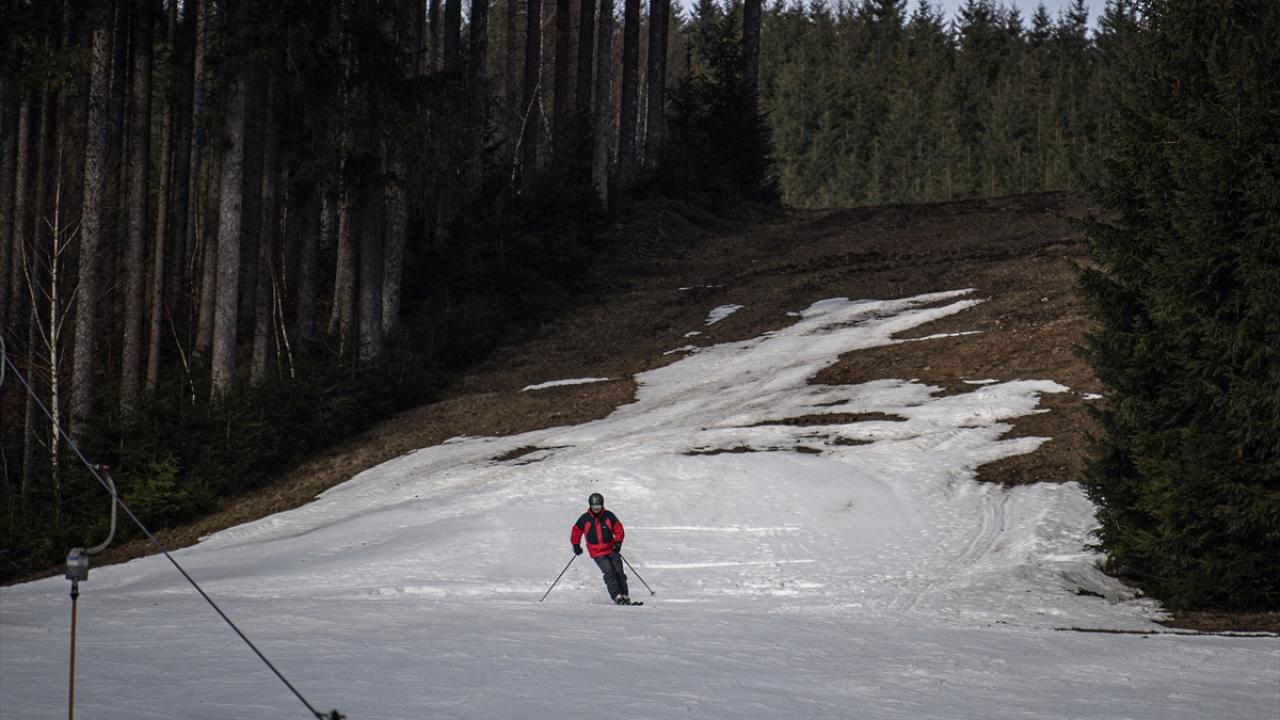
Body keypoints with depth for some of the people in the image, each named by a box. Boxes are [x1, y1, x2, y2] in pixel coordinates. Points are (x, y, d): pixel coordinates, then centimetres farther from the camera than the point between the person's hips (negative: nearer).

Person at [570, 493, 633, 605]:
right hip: (597, 553, -2)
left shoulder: (609, 516, -1)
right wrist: (576, 545, 9)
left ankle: (625, 596, 8)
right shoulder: (585, 519, -2)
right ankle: (617, 596, -21)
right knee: (609, 571, -18)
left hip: (611, 549, 2)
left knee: (618, 571, 0)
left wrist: (618, 542, -8)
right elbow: (576, 531, 11)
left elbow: (619, 529, 5)